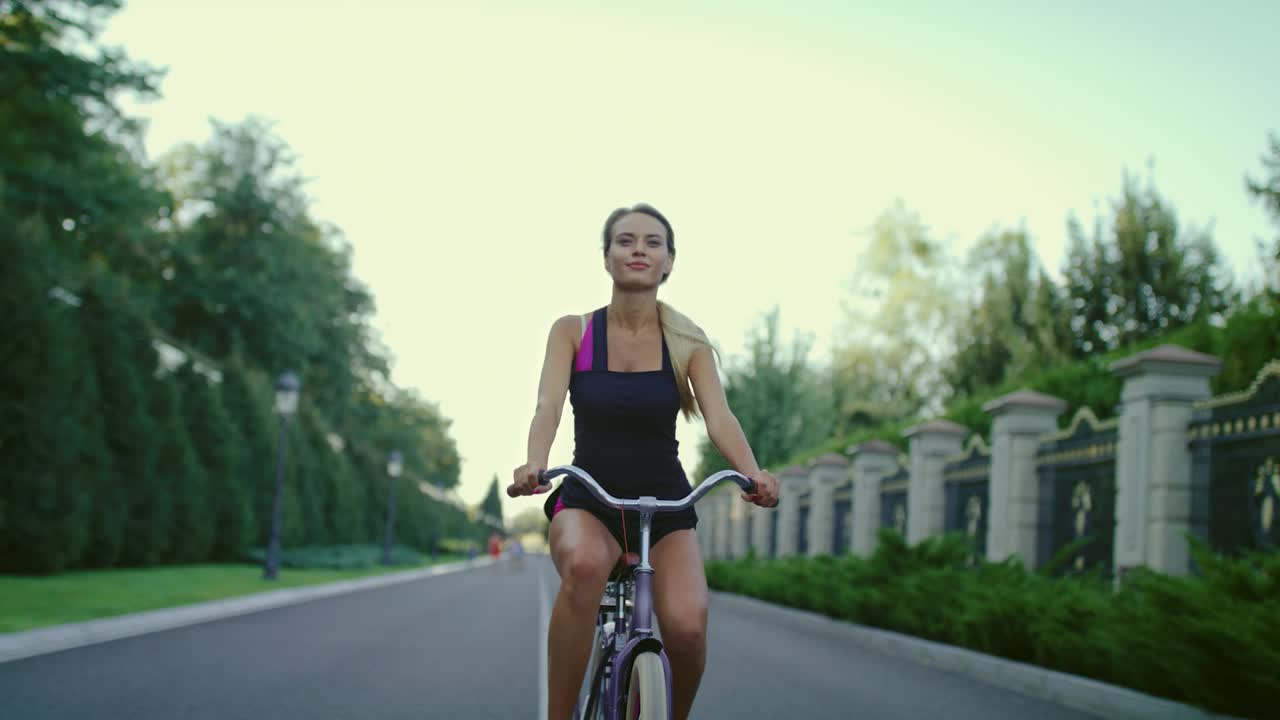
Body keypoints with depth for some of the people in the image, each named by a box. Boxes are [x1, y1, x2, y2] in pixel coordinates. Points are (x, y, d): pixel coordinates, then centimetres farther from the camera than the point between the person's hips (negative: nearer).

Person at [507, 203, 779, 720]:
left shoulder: (688, 341, -1)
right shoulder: (572, 331, -2)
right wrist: (533, 464, -38)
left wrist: (753, 474, -34)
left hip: (665, 504, 1)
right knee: (584, 563, -38)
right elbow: (548, 406, -16)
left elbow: (719, 418, -13)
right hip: (587, 500, -1)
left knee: (686, 626, -26)